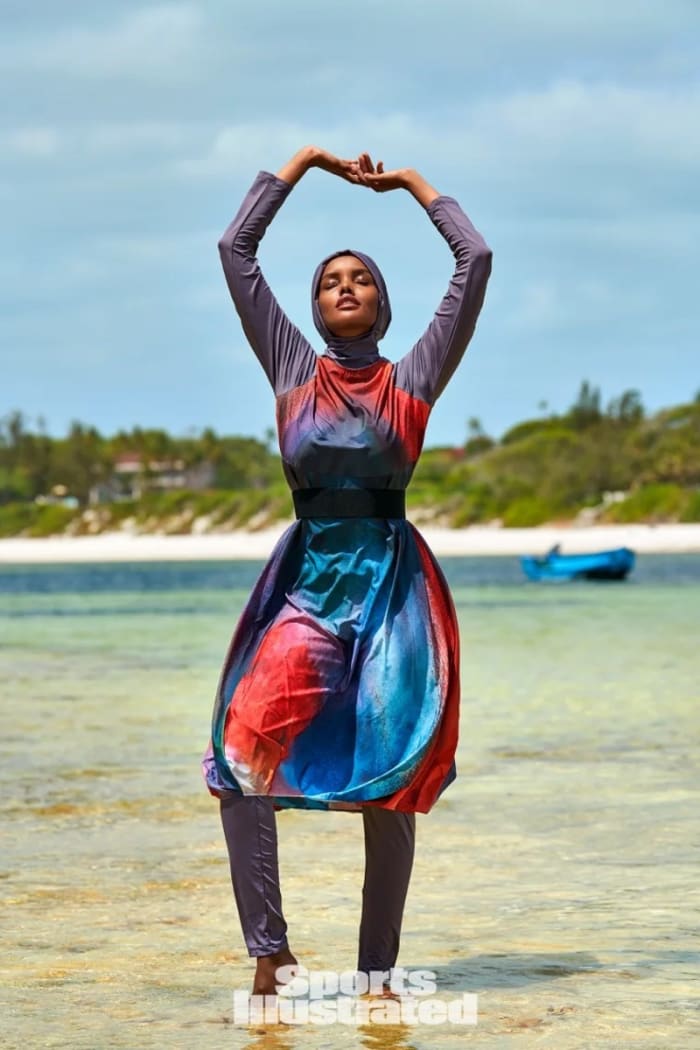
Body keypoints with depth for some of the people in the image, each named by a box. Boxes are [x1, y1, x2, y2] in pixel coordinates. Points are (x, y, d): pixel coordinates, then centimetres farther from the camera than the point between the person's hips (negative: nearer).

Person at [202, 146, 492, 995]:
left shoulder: (413, 378, 7)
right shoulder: (292, 368, 9)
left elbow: (476, 262, 6)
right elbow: (235, 249, 10)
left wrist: (411, 183, 16)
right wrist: (304, 163, 16)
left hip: (393, 583, -1)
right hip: (306, 577, 1)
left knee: (390, 781, 0)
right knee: (242, 756, -14)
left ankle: (377, 971, 7)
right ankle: (268, 948, -9)